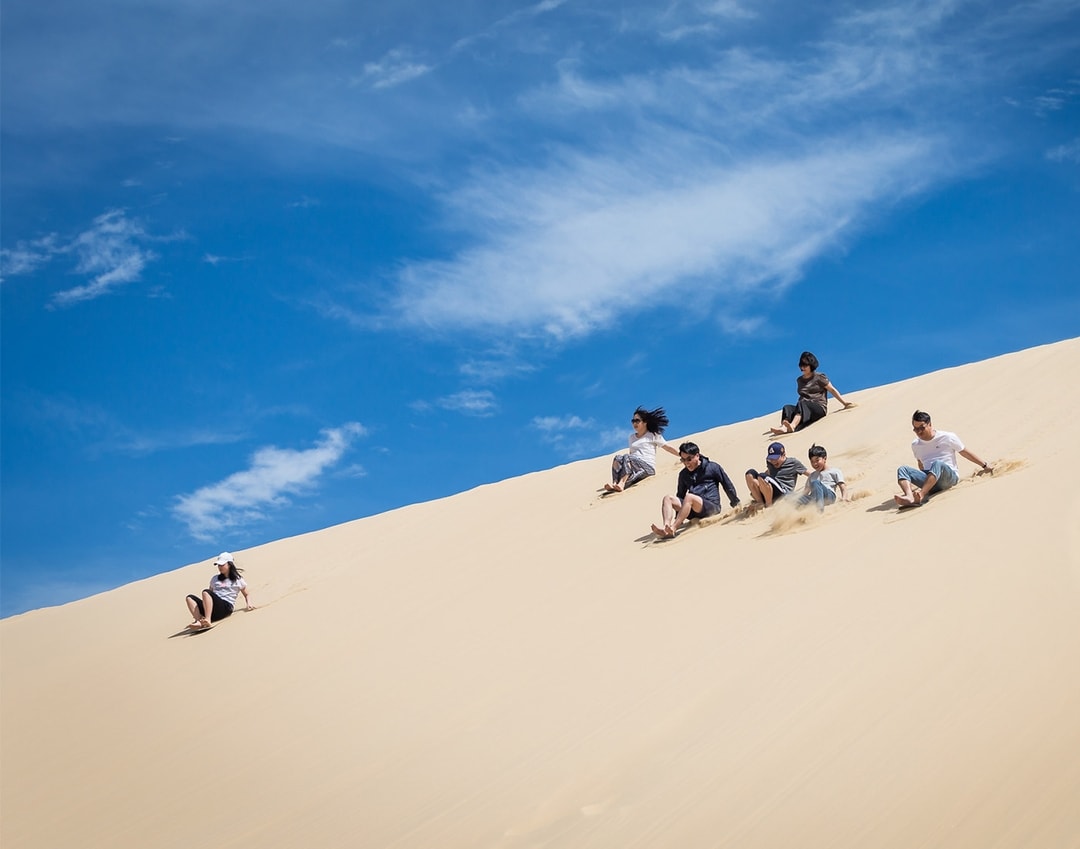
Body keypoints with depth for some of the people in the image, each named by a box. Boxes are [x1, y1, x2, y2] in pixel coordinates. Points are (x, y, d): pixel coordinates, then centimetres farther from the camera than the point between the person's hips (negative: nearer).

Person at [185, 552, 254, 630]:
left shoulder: (238, 580, 16)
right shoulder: (215, 579, 29)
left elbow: (246, 595, 22)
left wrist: (249, 604, 0)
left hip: (226, 607, -6)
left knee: (205, 592, -31)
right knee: (190, 598, -17)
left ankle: (208, 620, -49)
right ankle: (198, 621, -42)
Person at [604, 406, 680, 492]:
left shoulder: (653, 435, 11)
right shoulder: (632, 437, 27)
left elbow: (667, 447, 10)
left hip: (648, 467, -5)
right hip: (634, 467, 5)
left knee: (627, 457, -31)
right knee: (618, 457, -24)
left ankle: (622, 483, -54)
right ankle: (615, 483, -46)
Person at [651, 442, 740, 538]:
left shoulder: (713, 467, 5)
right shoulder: (684, 474, 19)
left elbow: (728, 486, 9)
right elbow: (680, 495, 27)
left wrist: (735, 504, 11)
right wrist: (677, 518, 22)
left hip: (712, 507, -6)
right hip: (694, 512, 6)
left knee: (689, 497, -34)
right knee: (667, 498, -14)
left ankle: (673, 529, -47)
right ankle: (666, 528, -38)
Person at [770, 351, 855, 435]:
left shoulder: (819, 377, 8)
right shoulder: (799, 380, 23)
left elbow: (832, 390, 8)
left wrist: (844, 403, 4)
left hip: (819, 408, -5)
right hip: (803, 409, 5)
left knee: (801, 404, -37)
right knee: (787, 407, -27)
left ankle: (792, 426, -64)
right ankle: (783, 427, -57)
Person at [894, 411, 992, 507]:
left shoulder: (948, 438, 4)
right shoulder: (915, 445, 14)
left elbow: (965, 453, 14)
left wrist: (984, 466, 21)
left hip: (950, 477, -4)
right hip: (928, 481, 4)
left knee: (937, 463, -38)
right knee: (902, 470, -20)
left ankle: (920, 496, -60)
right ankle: (910, 498, -52)